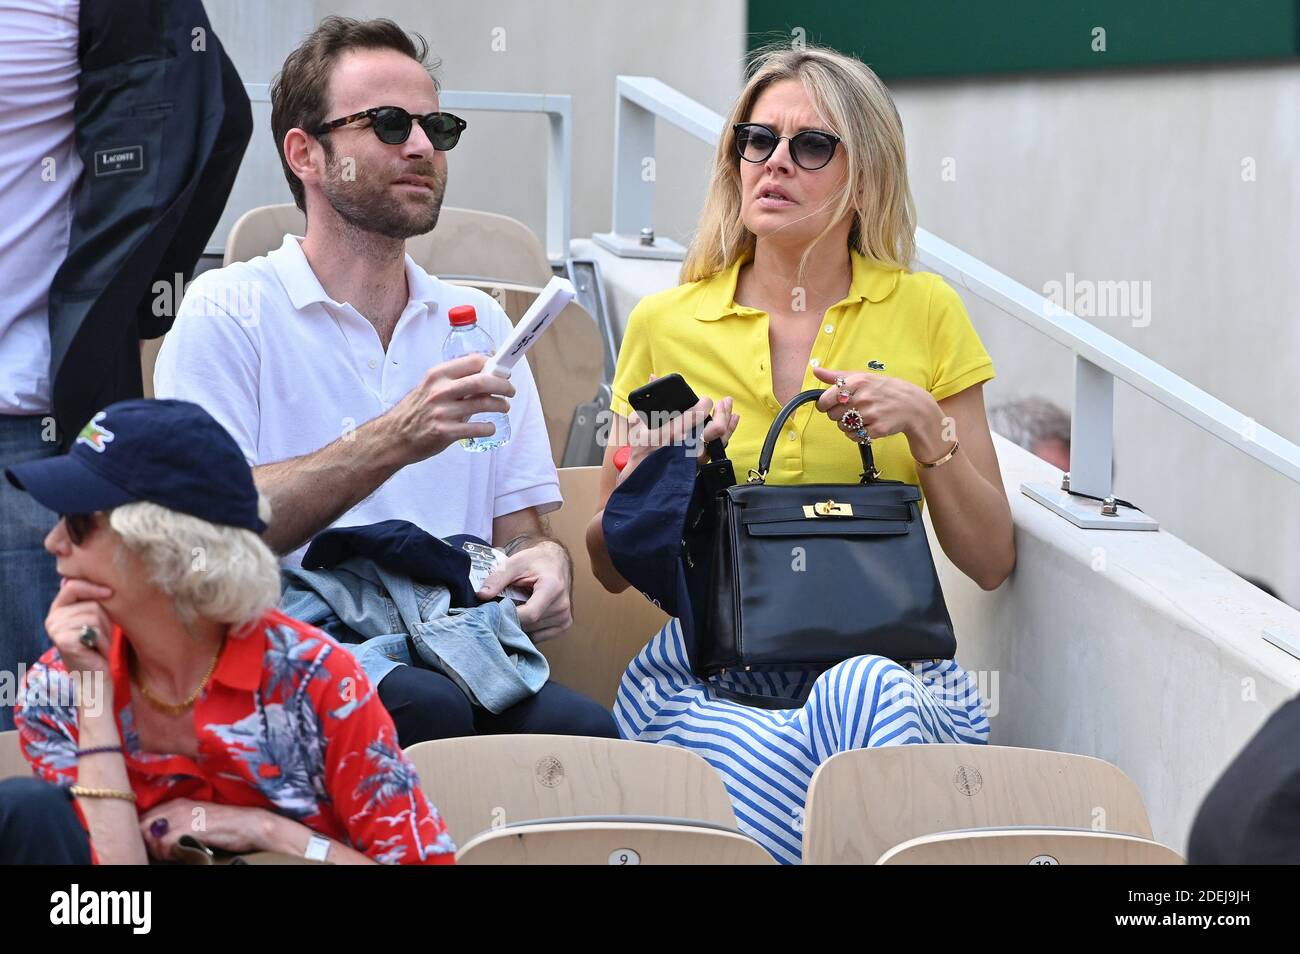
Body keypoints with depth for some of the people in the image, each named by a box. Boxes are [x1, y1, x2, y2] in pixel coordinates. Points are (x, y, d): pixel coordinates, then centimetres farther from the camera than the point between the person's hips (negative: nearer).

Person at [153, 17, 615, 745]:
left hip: (456, 657, 5)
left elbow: (520, 529, 18)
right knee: (430, 711, -38)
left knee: (587, 729, -30)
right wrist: (392, 443, -18)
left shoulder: (478, 323, 22)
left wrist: (544, 562, -8)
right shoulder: (229, 312, 4)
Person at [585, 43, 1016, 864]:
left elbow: (991, 562, 8)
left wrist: (925, 426, -7)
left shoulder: (925, 313, 8)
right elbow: (611, 570, 14)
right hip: (708, 666, 0)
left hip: (889, 655, 0)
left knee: (860, 695, -38)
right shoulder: (665, 325, 10)